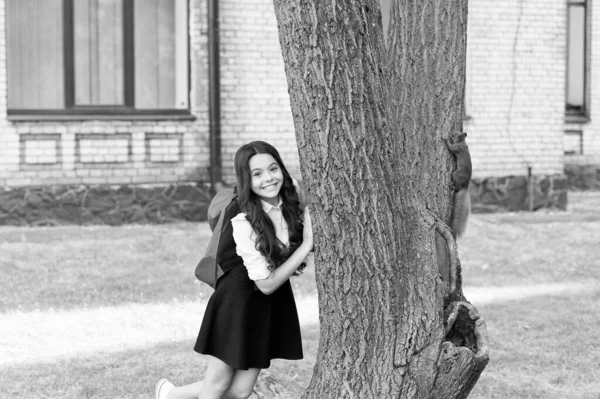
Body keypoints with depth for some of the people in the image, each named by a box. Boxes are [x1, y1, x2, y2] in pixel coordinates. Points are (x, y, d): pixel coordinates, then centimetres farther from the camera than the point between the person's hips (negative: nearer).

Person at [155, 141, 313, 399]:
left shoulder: (293, 194, -10)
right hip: (239, 302, -6)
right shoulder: (243, 223, -26)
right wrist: (306, 245, -23)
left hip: (274, 305, 6)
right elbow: (266, 283, -21)